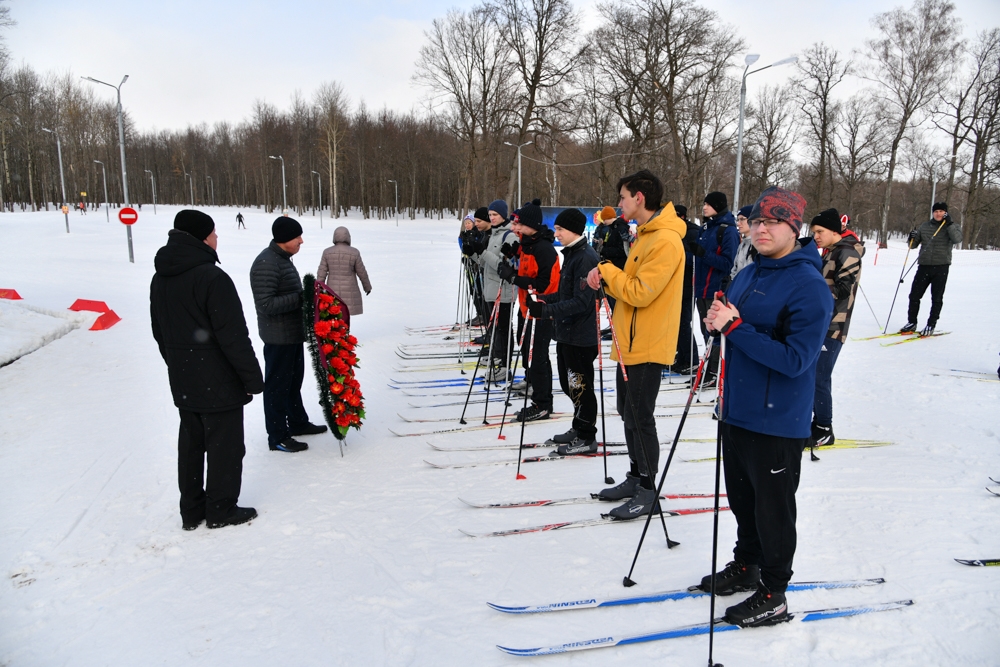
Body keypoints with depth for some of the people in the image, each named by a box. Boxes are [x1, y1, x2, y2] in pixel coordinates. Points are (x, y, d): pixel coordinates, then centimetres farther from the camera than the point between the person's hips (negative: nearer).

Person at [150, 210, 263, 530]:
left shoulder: (160, 278, 7)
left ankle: (192, 510, 27)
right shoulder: (212, 278, -21)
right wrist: (253, 378, -14)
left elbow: (160, 332, 15)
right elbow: (233, 336, -22)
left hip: (182, 382, 8)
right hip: (219, 383, -8)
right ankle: (221, 510, 16)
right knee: (224, 445, 5)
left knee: (191, 444, 17)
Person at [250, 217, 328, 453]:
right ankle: (278, 437, 11)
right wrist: (300, 298, -27)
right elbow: (265, 304, -26)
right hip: (279, 336, -10)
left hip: (294, 334, 10)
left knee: (294, 380, 21)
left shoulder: (283, 259, 12)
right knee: (277, 385, 1)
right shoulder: (266, 264, -21)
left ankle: (297, 423, 36)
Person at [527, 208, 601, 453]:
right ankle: (578, 429, 34)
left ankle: (586, 438, 14)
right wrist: (545, 300, 6)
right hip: (566, 332, 10)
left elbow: (582, 301, -25)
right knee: (569, 384, 19)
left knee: (580, 387, 1)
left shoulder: (586, 257, -19)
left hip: (580, 336, -10)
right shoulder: (572, 254, 12)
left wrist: (548, 311, -30)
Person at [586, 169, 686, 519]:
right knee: (628, 413, 16)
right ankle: (635, 478, 29)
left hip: (647, 346, -10)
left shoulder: (665, 241, -18)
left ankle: (647, 491, 9)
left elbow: (640, 293, -23)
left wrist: (606, 272, -11)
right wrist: (606, 276, -2)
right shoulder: (646, 234, 15)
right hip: (630, 342, 10)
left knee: (639, 417, -3)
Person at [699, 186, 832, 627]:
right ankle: (745, 566, 41)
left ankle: (772, 596, 24)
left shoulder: (809, 286, -17)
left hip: (777, 422, -8)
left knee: (772, 508, 7)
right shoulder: (747, 276, 8)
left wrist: (735, 327, -27)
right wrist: (717, 323, -7)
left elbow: (795, 359, -25)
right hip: (736, 410, 8)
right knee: (742, 498, 21)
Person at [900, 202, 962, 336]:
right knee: (914, 295, 1)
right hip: (924, 265, 3)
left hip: (941, 267, -3)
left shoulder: (952, 226, 4)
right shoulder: (924, 227, 11)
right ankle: (911, 323, 12)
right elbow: (913, 245, 15)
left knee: (937, 298, 1)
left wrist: (950, 224, -21)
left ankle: (931, 325, 10)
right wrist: (912, 238, -7)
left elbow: (957, 239, -16)